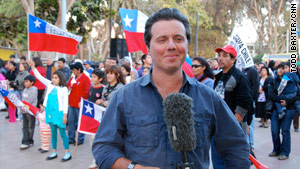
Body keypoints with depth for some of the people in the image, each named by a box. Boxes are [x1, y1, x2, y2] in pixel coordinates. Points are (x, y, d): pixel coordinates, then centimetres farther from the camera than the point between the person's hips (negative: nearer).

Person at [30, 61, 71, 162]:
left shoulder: (64, 89, -6)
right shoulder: (50, 85, 8)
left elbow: (65, 102, -7)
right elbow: (40, 77, 7)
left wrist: (65, 115, -11)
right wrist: (33, 68, -3)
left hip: (59, 112, -5)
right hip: (50, 112, 5)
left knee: (62, 132, -1)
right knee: (53, 132, 14)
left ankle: (67, 153, 7)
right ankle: (54, 152, 25)